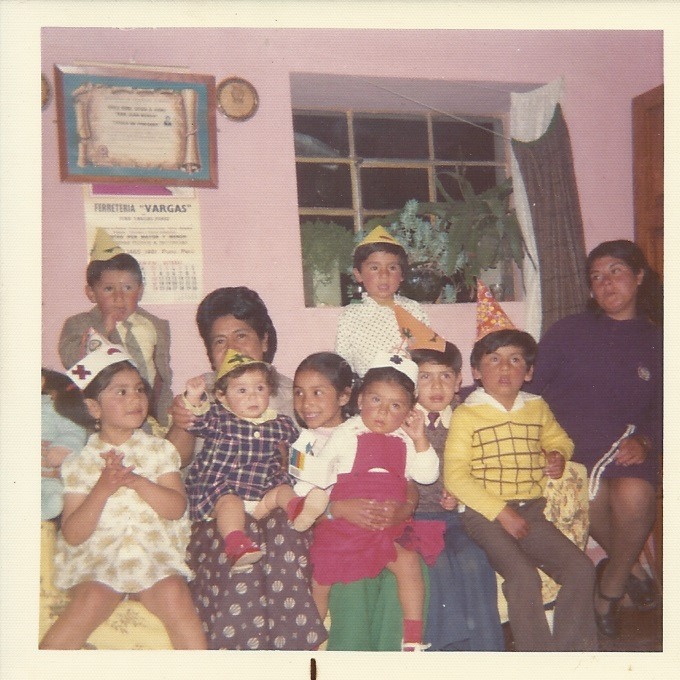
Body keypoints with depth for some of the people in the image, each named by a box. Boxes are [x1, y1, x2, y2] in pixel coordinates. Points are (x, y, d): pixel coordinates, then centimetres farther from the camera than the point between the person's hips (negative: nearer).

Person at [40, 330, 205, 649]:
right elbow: (72, 535, -4)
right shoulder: (80, 463, 4)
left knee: (175, 595, -26)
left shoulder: (159, 450, 9)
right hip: (97, 558, -1)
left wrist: (136, 481, -18)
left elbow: (176, 508, -3)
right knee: (91, 601, -30)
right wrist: (103, 488, -18)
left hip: (156, 555, 1)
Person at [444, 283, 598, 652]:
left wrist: (557, 455, 5)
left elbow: (558, 438, 30)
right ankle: (537, 654, -5)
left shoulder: (537, 408, 10)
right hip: (484, 513, -5)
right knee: (524, 576, -23)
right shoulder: (466, 415, -6)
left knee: (580, 568, -9)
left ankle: (572, 647, 6)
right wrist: (500, 511, -16)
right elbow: (456, 476, -11)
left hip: (530, 510, 5)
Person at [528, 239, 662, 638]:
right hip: (570, 445, -1)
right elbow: (534, 391, 5)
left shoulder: (657, 342, 13)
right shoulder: (568, 332, 8)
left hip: (628, 450, 1)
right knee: (593, 493, -32)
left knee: (634, 496, -30)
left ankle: (611, 586, -1)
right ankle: (631, 568, 0)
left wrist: (644, 441, -7)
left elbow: (664, 412, 13)